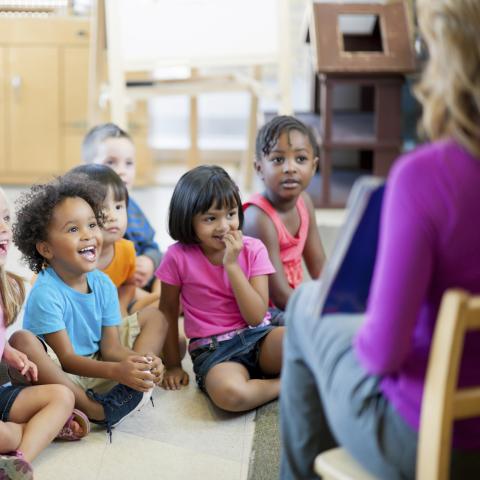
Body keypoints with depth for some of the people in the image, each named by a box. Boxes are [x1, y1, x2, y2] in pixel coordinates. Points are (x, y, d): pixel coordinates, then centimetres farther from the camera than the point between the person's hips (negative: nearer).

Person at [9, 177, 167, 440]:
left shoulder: (103, 284, -2)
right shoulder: (46, 294, -21)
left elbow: (110, 347, -4)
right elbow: (66, 358, -22)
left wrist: (142, 360, -27)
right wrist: (116, 371, -37)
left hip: (95, 365, 7)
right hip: (58, 374, -7)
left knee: (154, 320, 4)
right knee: (22, 341, -35)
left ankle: (125, 394, -24)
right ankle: (94, 409, -29)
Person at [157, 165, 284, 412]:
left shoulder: (253, 249, -2)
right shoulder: (178, 257, -5)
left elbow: (256, 317, -9)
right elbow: (168, 310, 7)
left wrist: (231, 265, -16)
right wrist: (173, 365, 10)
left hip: (257, 336, 1)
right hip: (213, 349, -1)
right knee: (228, 393, -37)